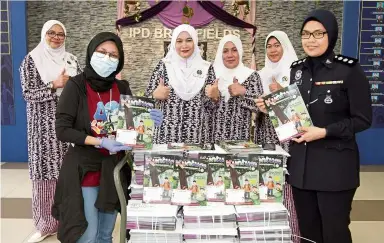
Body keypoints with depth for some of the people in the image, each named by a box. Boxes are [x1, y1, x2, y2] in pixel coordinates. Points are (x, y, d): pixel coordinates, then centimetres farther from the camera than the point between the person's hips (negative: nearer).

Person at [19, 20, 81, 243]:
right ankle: (46, 223, 11)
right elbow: (28, 93, -7)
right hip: (45, 125, -3)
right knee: (47, 171, -1)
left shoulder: (71, 60, 11)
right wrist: (55, 85, -16)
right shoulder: (32, 59, 1)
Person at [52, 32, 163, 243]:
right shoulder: (76, 86, -10)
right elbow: (62, 130, -13)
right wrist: (101, 142, -22)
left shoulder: (122, 88, 3)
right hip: (85, 169, -4)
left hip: (114, 169, 5)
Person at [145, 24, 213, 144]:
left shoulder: (205, 68, 4)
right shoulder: (164, 66, 1)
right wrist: (156, 95, -15)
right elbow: (149, 97, 5)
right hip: (167, 133, -1)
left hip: (197, 133, 1)